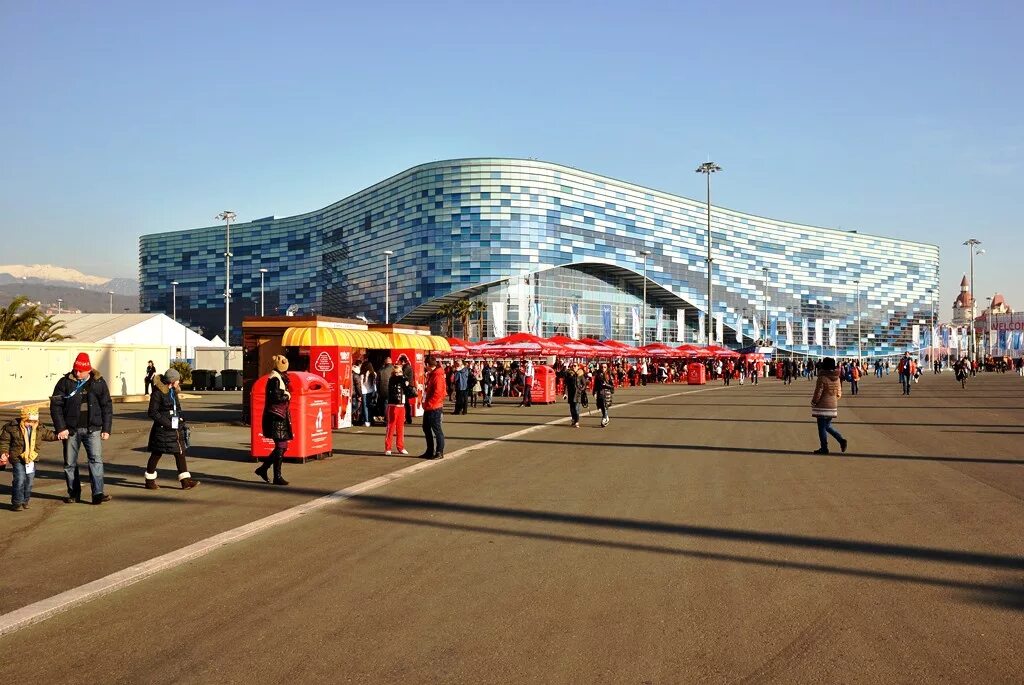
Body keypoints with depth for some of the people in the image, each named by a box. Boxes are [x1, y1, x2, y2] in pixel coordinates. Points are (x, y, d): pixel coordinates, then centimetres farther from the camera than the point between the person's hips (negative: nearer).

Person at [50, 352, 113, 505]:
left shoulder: (99, 383, 2)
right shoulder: (65, 382, -2)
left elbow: (107, 406, 6)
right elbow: (55, 406, -2)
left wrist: (106, 429, 1)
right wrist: (60, 428, -9)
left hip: (92, 429, -1)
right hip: (71, 429, 1)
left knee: (96, 459, -11)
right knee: (70, 463, 8)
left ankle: (98, 494, -14)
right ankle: (74, 494, 21)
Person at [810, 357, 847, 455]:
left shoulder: (822, 378, -17)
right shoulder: (836, 378, 4)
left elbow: (818, 393, -15)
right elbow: (839, 393, 10)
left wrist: (813, 403, -1)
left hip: (823, 406, -7)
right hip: (833, 405, 7)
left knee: (822, 427, 3)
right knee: (828, 426, 19)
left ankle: (824, 448, 7)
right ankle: (841, 440, 3)